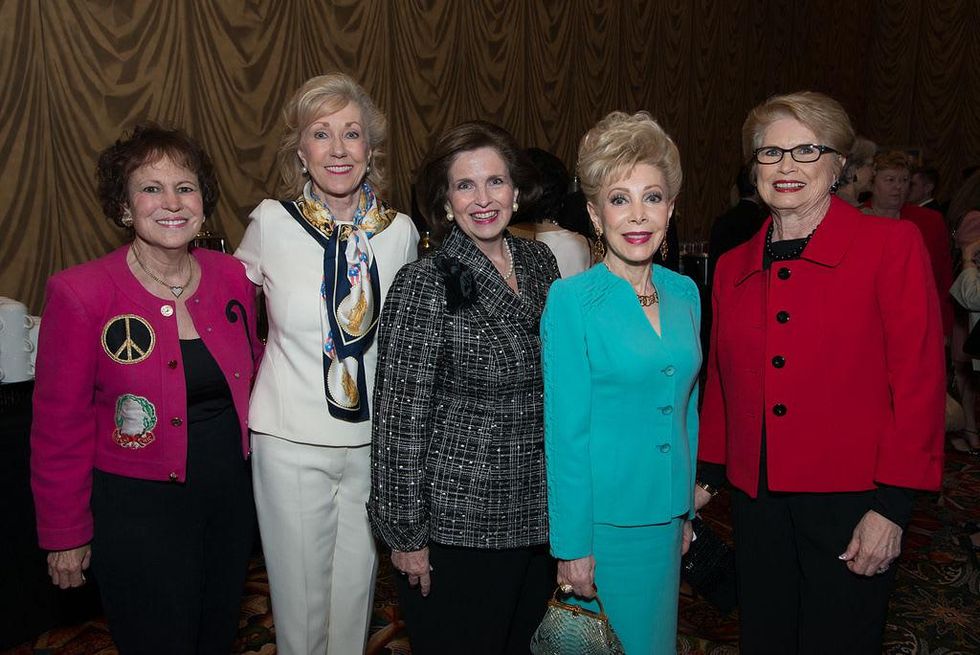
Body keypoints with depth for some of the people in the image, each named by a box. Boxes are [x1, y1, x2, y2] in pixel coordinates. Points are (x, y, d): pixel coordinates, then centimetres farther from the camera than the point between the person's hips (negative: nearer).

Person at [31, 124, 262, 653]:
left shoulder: (231, 276, -4)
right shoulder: (81, 293, -16)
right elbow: (59, 424, -10)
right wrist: (65, 535, -5)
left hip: (232, 492, 5)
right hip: (138, 508, -4)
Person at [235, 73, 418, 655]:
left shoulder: (400, 231, -3)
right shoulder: (272, 223, -9)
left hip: (371, 439, 2)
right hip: (290, 440, -2)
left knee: (356, 585, 18)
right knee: (299, 590, 13)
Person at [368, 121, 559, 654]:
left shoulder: (539, 261, 2)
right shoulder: (426, 284, -18)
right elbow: (402, 418, -15)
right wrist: (405, 534, -12)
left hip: (538, 513, 6)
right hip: (458, 525, -6)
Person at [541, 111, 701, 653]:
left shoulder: (685, 294, 3)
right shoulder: (571, 301, -14)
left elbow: (685, 410, 11)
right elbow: (564, 431, -14)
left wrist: (686, 511, 12)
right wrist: (572, 543, -13)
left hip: (666, 517, 6)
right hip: (603, 520, -5)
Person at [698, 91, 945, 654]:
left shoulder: (892, 244, -7)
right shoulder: (733, 268, 6)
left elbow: (920, 379, -9)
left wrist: (893, 505, -12)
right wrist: (706, 473, 12)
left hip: (850, 504, -4)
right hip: (757, 501, 4)